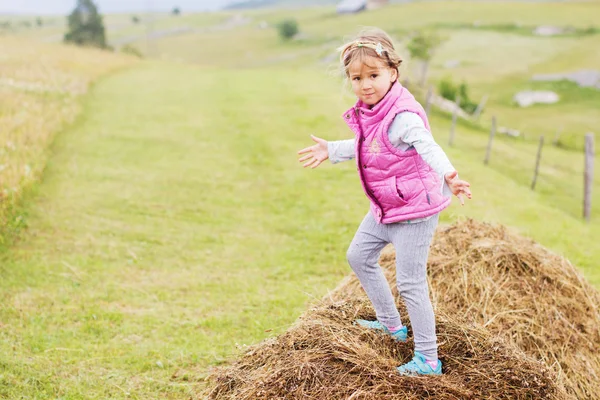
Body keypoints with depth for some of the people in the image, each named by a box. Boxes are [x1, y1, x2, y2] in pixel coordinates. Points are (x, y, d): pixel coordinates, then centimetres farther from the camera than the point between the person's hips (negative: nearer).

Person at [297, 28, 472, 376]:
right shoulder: (368, 113, 3)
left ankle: (428, 360, 4)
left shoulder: (403, 116, -26)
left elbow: (428, 148, -42)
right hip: (384, 209, 10)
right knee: (359, 256, 24)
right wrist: (331, 150, 34)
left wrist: (449, 176, -61)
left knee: (410, 282, -7)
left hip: (415, 210, -10)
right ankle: (391, 325, 39)